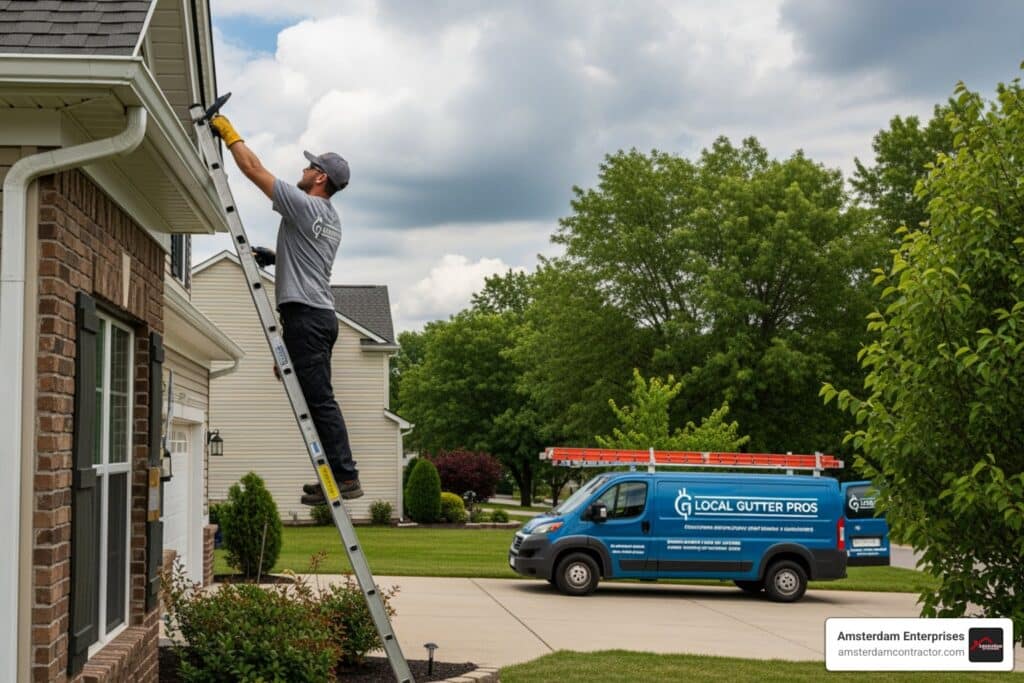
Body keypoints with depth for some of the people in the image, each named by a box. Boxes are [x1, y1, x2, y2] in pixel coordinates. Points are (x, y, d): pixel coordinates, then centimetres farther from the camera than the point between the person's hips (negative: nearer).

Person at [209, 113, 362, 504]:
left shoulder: (303, 205, -9)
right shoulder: (331, 219, 21)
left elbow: (254, 169, -7)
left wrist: (229, 133, 5)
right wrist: (273, 257, 34)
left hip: (305, 312, -10)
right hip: (320, 313, 10)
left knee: (319, 399, -11)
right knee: (318, 398, 13)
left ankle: (344, 476, -12)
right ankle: (338, 475, 15)